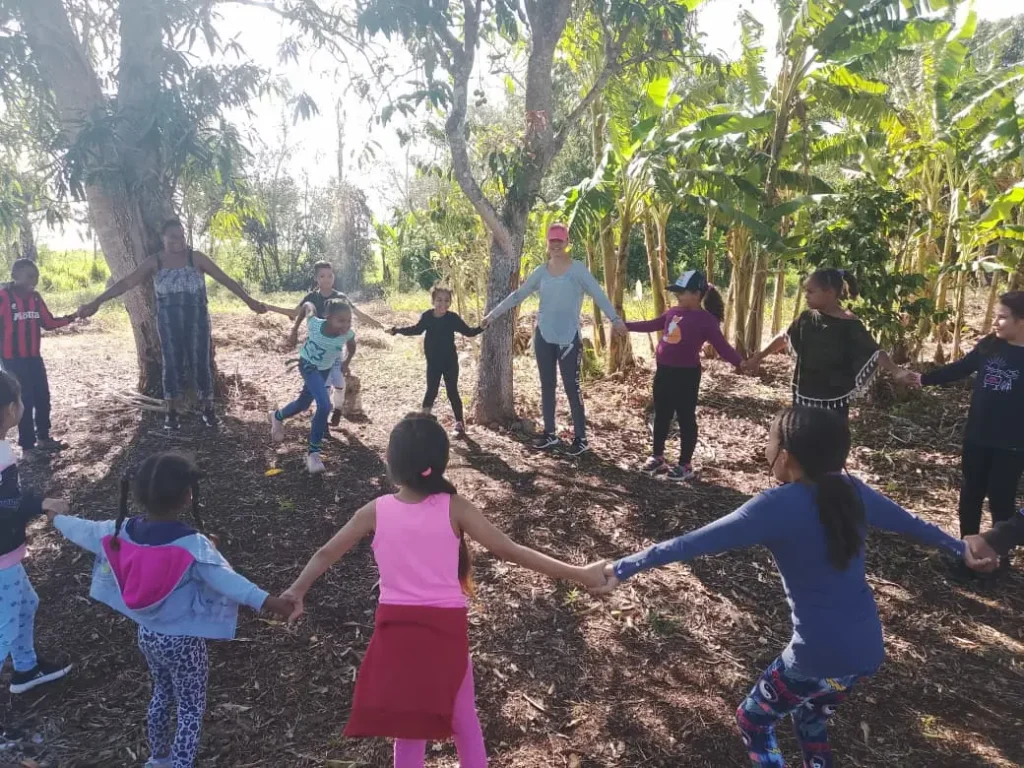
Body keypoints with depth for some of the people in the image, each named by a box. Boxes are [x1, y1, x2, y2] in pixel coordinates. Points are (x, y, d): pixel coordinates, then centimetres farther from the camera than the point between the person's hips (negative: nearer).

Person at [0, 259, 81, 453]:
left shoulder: (35, 297, 7)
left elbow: (48, 323, 10)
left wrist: (71, 318, -2)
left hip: (34, 357, 6)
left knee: (42, 397, 10)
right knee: (25, 400, -3)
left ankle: (43, 438, 24)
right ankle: (28, 445, 7)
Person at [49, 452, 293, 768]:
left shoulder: (122, 531, -11)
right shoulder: (193, 545, -30)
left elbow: (85, 531, 8)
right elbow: (228, 581, -42)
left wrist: (56, 517, 28)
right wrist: (267, 601, -50)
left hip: (147, 634, 7)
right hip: (183, 642, -7)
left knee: (162, 694, 30)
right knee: (191, 710, 13)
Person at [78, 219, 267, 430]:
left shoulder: (197, 258, -4)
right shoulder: (154, 262, -1)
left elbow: (225, 279, -7)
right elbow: (126, 282, -3)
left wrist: (249, 300, -14)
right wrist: (95, 302, -8)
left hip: (197, 321, -1)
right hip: (169, 323, 1)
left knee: (200, 363, 1)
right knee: (172, 365, 7)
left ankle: (208, 408, 14)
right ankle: (172, 411, 18)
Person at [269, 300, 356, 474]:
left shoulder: (347, 334, -28)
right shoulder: (315, 324, -33)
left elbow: (352, 346, -3)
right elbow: (309, 305, -12)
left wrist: (346, 363, 4)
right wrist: (295, 327, 0)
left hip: (326, 368, 4)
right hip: (308, 365, -4)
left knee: (302, 404, 21)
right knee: (324, 406, -23)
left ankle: (277, 417, 54)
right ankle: (313, 452, -8)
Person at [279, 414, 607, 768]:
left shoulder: (376, 511, -7)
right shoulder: (454, 508, -13)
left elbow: (326, 554, 3)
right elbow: (510, 551, -15)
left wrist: (297, 591, 21)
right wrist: (580, 574, -10)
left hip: (396, 629, 2)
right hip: (446, 628, -1)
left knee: (408, 725, 21)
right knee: (463, 717, 22)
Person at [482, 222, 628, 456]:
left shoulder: (578, 269, -6)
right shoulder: (541, 271, 7)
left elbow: (598, 295, -14)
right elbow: (517, 296, 12)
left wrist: (615, 318, -28)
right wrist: (493, 314, 10)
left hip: (569, 337, -5)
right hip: (544, 336, 5)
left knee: (572, 387, -3)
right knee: (547, 386, 10)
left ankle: (581, 438, 5)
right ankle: (550, 434, 20)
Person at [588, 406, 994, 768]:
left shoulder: (779, 506, -20)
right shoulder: (851, 491, -1)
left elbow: (695, 542, -22)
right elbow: (911, 523, 16)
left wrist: (624, 567, -17)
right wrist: (960, 548, 36)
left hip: (820, 656, -7)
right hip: (867, 650, 7)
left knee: (753, 718, 19)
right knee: (810, 715, 32)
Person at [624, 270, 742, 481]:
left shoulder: (706, 319, -12)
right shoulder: (673, 312, 8)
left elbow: (722, 346, -16)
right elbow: (651, 325, 21)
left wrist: (741, 363, -32)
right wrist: (624, 325, 23)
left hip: (686, 375, -7)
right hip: (664, 372, 7)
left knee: (685, 418, 5)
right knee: (661, 416, 16)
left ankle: (685, 465, 17)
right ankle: (657, 458, 31)